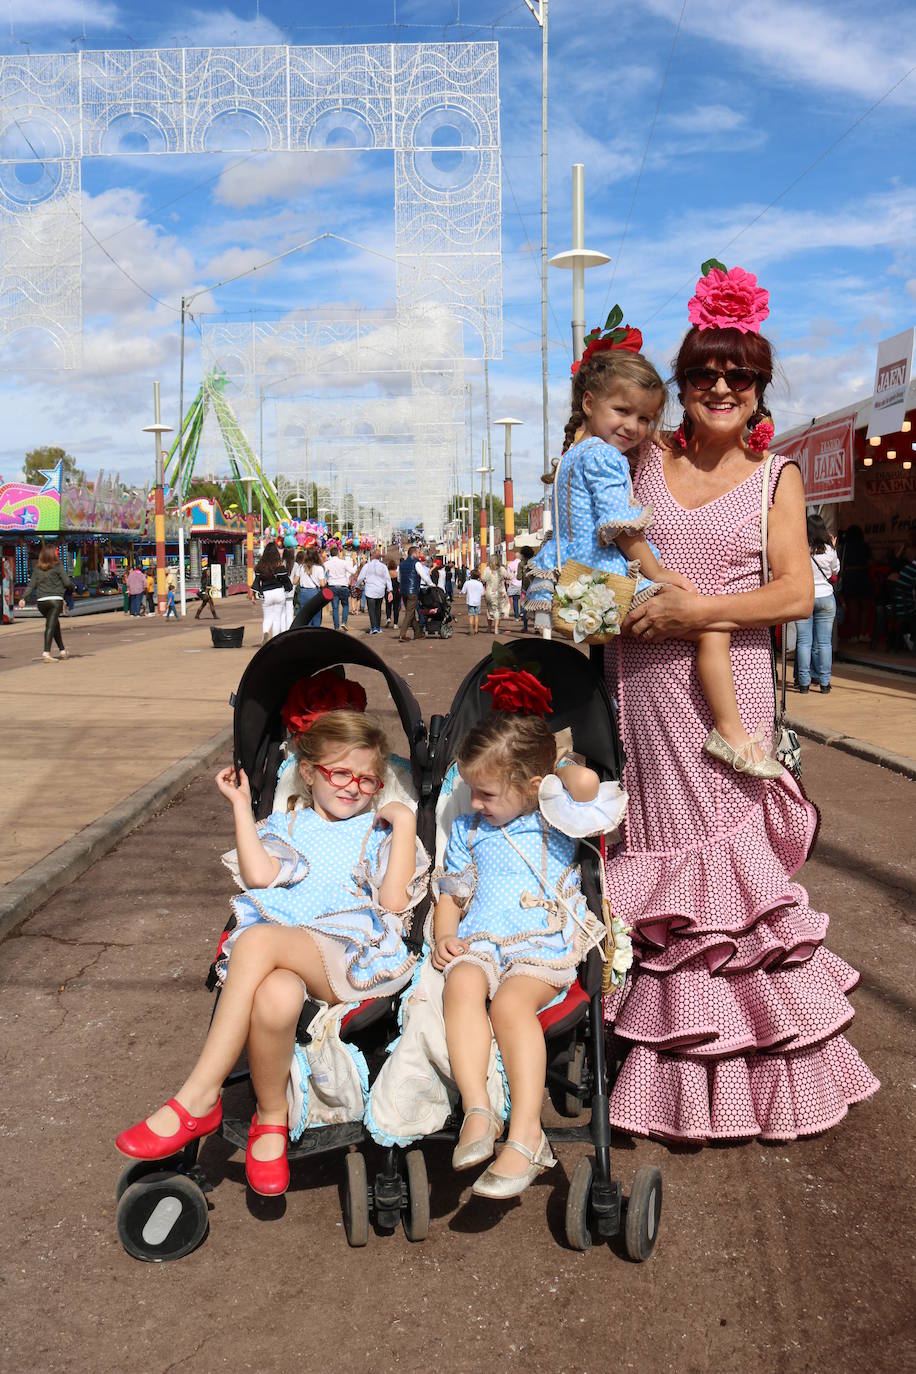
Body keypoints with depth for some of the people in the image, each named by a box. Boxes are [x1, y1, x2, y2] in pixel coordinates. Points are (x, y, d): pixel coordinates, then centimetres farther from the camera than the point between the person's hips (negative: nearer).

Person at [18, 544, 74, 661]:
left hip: (41, 601, 5)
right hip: (55, 599, -5)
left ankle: (62, 650, 27)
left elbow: (31, 585, 3)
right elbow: (67, 582, -5)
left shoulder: (38, 568, 9)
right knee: (51, 626, -8)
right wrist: (71, 585, 17)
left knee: (55, 624, 19)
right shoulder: (57, 566, -3)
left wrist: (23, 598, 2)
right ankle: (46, 652, -21)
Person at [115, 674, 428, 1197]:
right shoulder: (284, 826, 26)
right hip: (284, 956, 2)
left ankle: (199, 1097, -27)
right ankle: (272, 1116, -15)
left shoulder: (379, 831, 21)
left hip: (350, 958, -2)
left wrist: (405, 825, 3)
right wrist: (242, 805, 9)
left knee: (259, 939, -36)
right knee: (275, 999, -40)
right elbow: (259, 875, 3)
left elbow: (394, 900, 4)